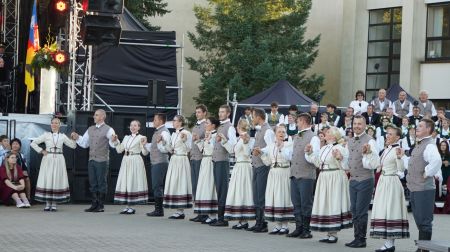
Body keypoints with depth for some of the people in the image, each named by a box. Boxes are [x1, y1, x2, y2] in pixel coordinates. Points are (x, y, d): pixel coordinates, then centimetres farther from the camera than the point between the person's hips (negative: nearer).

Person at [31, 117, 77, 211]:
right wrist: (41, 151, -2)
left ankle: (54, 204, 6)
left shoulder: (63, 136, 9)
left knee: (57, 180, 0)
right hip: (48, 160, -1)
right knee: (47, 180, -3)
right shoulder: (46, 135, 5)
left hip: (59, 160, 1)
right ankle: (47, 204, 4)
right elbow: (33, 143, 5)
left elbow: (73, 146, 6)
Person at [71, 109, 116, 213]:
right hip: (91, 160, 6)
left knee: (101, 183, 0)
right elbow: (84, 143, 20)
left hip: (102, 161, -6)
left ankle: (101, 206, 6)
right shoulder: (90, 129, 15)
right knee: (92, 184, 9)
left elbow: (113, 144, -14)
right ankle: (94, 205, 16)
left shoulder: (108, 130, -4)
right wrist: (77, 138, 5)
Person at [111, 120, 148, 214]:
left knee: (133, 182, -4)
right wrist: (115, 142, 5)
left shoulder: (141, 138, -1)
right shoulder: (126, 137, 16)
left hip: (136, 161, -6)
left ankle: (131, 207, 1)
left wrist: (143, 144, -25)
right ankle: (127, 206, 9)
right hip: (126, 161, 6)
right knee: (125, 182, 4)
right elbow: (119, 150, 16)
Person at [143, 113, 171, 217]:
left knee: (157, 186, -10)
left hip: (160, 163, -10)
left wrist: (159, 142, -33)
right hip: (155, 162, 10)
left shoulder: (164, 132, -11)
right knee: (156, 186, 12)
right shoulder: (157, 132, 19)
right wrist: (146, 144, 20)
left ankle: (159, 210, -8)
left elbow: (166, 149, -20)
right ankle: (158, 209, 17)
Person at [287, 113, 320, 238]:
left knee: (306, 204, -3)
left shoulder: (313, 138, -6)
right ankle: (299, 228, 16)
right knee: (296, 203, 10)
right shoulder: (296, 137, 19)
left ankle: (306, 230, 3)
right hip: (294, 174, 8)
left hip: (306, 175, -8)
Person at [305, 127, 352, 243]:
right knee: (324, 205, 9)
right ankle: (329, 233, 18)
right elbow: (317, 162, 24)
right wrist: (309, 152, 15)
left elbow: (344, 166, -15)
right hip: (323, 179, 8)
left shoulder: (340, 148, -10)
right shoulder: (323, 148, 15)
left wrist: (340, 158, -33)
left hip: (335, 179, -8)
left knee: (333, 203, -4)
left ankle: (333, 234, 3)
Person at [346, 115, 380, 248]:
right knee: (354, 211, 10)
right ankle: (356, 237, 17)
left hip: (365, 180, -7)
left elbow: (375, 163, -15)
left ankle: (361, 240, 3)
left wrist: (368, 152, -30)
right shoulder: (349, 142, 13)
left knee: (361, 211, -5)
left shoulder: (370, 141, -9)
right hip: (353, 180, 7)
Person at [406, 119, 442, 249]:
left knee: (424, 221, -4)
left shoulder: (429, 146, -15)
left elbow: (436, 161, -34)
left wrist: (426, 174, -23)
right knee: (419, 220, 16)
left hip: (424, 189, -10)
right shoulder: (418, 145, 16)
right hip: (414, 189, 10)